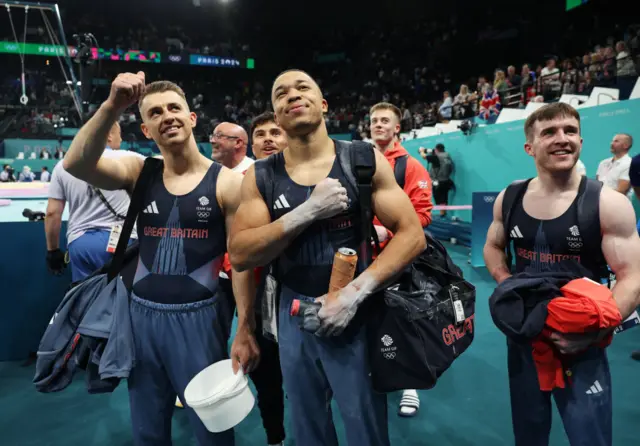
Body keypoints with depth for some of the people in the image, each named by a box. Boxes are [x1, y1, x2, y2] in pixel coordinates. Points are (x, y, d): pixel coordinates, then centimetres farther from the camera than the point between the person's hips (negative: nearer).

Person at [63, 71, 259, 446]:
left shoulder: (227, 181, -8)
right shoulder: (139, 172, 1)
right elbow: (76, 165, -16)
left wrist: (244, 330, -10)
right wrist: (112, 107, -27)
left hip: (198, 316, -3)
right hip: (143, 314, 4)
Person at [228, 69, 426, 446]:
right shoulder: (260, 176, -1)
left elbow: (412, 234, -9)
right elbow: (240, 255, -9)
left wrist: (355, 293, -20)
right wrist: (308, 211, -20)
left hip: (356, 316, -2)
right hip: (294, 316, 3)